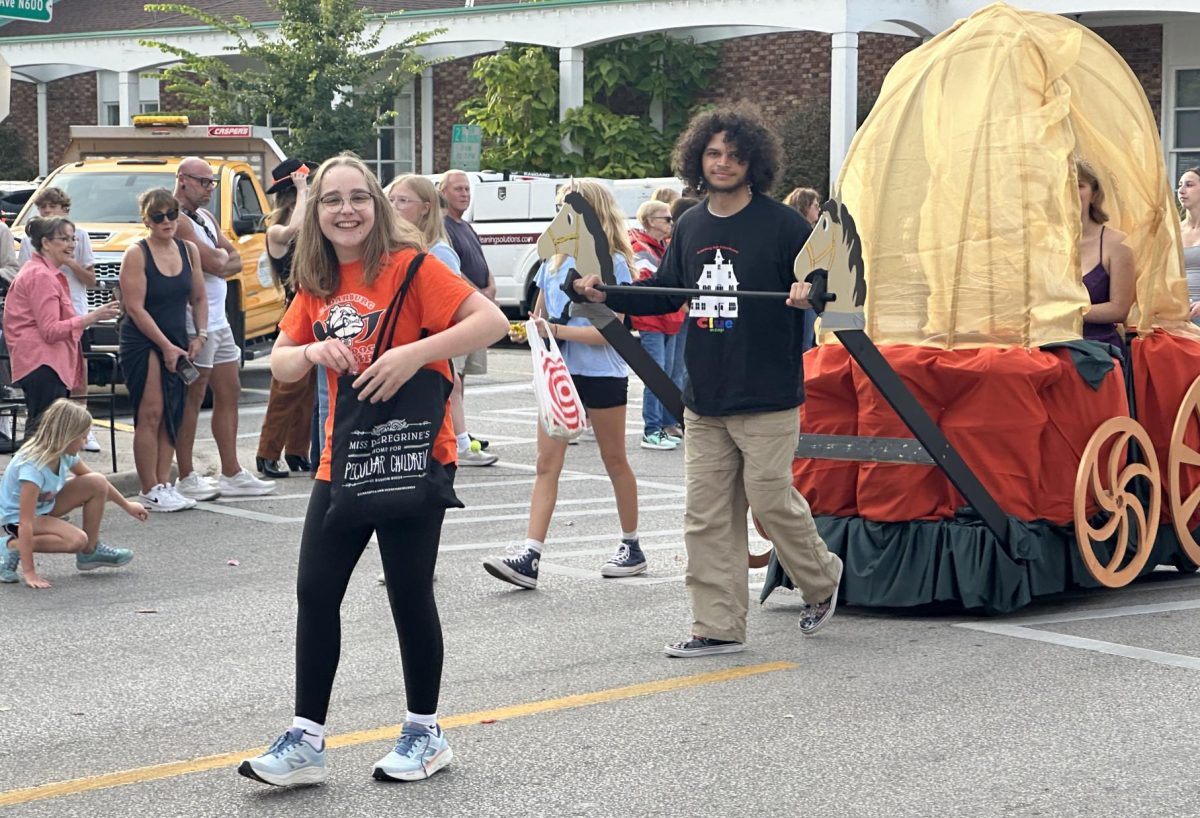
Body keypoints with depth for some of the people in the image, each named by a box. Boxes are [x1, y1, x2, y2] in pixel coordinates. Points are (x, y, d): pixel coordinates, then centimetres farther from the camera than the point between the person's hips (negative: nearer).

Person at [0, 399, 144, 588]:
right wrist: (29, 572, -39)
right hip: (16, 517, -8)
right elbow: (26, 522, -37)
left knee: (97, 483, -7)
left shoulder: (63, 454, -10)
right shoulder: (32, 467, -34)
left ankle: (90, 552, 6)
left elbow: (99, 485, 10)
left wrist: (127, 506, 16)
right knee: (77, 540, -29)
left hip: (45, 505, 8)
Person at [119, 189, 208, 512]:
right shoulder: (137, 254, -10)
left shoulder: (189, 250, 7)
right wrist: (166, 346, -15)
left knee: (171, 415, 6)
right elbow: (135, 307, -14)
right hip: (143, 343, -6)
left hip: (176, 343, 6)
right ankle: (150, 491, -5)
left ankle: (164, 485, 13)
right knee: (150, 415, -8)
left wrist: (199, 337, 1)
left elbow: (199, 298, 14)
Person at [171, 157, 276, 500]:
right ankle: (186, 479, 1)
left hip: (219, 321, 10)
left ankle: (232, 475, 17)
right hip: (195, 325, -10)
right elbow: (215, 263, -20)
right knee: (193, 397, -4)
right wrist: (222, 255, 3)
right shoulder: (178, 221, -14)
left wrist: (217, 260, -9)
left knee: (229, 393, 11)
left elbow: (235, 262, 12)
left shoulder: (206, 219, 17)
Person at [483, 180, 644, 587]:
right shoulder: (553, 262, 9)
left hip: (602, 375, -5)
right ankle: (529, 555, -10)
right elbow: (540, 316, 18)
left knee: (614, 460, 10)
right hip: (559, 372, 5)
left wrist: (559, 330, -22)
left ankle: (631, 546, 25)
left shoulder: (612, 264, -9)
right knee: (547, 463, -4)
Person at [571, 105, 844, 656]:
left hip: (767, 401, -6)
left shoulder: (781, 223, -6)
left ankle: (822, 582, 27)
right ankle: (718, 628, 11)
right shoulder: (690, 227, 11)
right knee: (707, 516, 4)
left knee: (771, 500, -2)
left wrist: (810, 290, -26)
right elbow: (665, 293, 21)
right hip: (704, 399, 6)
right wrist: (608, 295, 9)